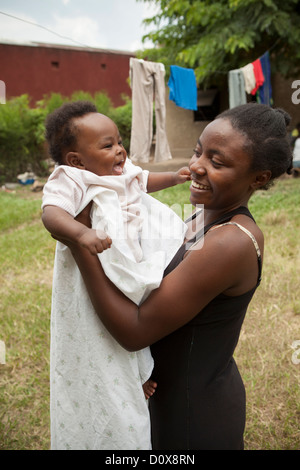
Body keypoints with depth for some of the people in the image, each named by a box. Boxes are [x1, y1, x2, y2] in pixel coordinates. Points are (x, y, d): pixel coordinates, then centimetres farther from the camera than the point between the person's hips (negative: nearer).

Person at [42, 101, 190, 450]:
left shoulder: (125, 173, 6)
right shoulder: (71, 181, -21)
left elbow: (144, 181, 29)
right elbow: (51, 213, -39)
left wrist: (173, 177, 18)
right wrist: (81, 233, -56)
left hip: (135, 267, 8)